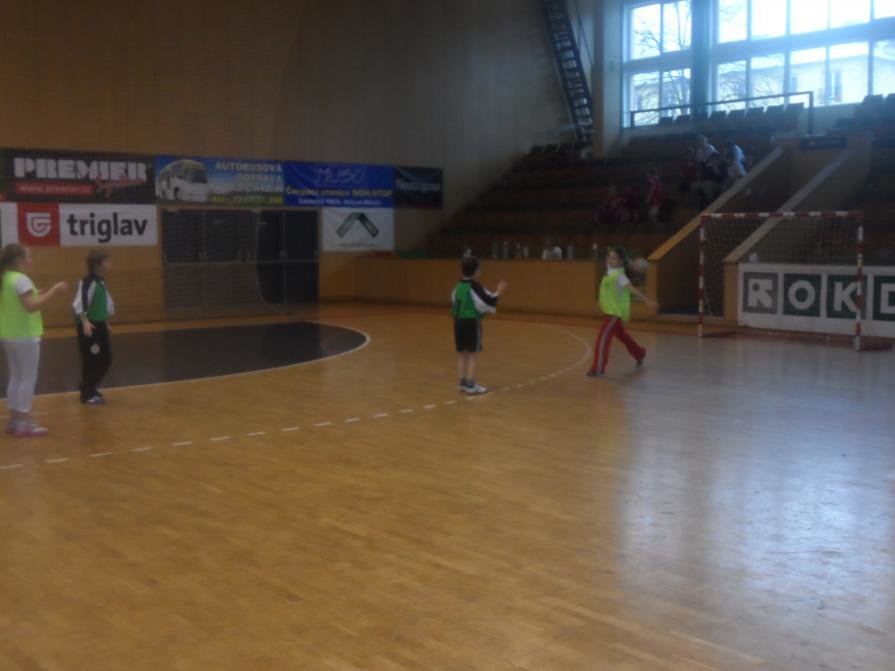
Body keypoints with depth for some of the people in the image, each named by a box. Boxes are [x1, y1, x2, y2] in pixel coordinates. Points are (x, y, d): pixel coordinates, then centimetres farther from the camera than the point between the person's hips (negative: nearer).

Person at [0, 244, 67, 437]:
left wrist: (37, 295, 16)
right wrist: (54, 291, -21)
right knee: (28, 378, -3)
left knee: (15, 377, 14)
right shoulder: (21, 279, -16)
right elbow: (31, 307, -25)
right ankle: (23, 424, -2)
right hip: (25, 336, -9)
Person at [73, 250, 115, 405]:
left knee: (106, 358, 12)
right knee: (91, 360, -4)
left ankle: (90, 388, 27)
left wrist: (105, 322, 24)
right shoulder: (87, 281, -18)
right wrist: (85, 322, -31)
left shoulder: (101, 281, 11)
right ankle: (87, 394, 8)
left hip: (100, 325, 9)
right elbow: (78, 304, -24)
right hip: (88, 326, -9)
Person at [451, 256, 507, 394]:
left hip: (459, 322, 7)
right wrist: (498, 292, -1)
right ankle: (471, 385, -1)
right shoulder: (475, 287, -13)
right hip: (472, 322, -7)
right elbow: (488, 302, -14)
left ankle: (463, 383, 17)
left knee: (463, 354, 14)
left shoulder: (458, 286, 8)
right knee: (473, 354, -1)